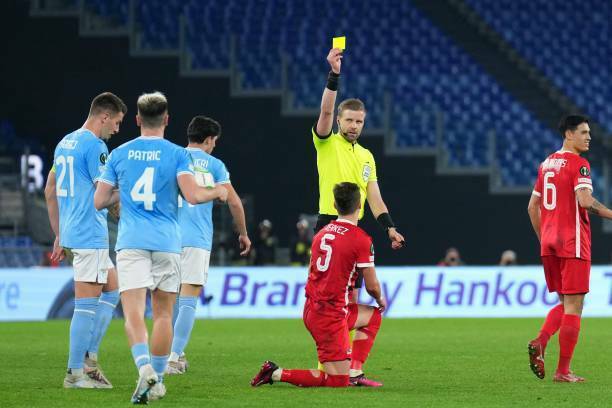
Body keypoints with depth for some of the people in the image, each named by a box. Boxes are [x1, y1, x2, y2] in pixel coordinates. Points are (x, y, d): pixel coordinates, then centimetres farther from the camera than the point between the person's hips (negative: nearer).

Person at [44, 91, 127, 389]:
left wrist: (59, 236, 24)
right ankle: (75, 373, -3)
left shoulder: (65, 143, 15)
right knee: (87, 303, -5)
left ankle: (89, 357, 13)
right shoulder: (94, 145, -13)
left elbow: (50, 192, 20)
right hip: (90, 235, -10)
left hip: (71, 232, 10)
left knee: (112, 290, 17)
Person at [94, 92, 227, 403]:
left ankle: (144, 367, -33)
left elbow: (99, 201, 8)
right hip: (166, 243, 0)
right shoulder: (177, 154, -1)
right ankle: (157, 381, 15)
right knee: (163, 314, 12)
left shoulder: (119, 154, 6)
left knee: (133, 313, -10)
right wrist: (217, 192, 8)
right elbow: (193, 195, -12)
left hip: (131, 243, 0)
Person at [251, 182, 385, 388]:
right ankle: (276, 373, -9)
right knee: (338, 381, -4)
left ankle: (355, 373, 19)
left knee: (373, 316, 27)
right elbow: (372, 286, -7)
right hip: (331, 316, -8)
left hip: (311, 309, 8)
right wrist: (380, 300, 17)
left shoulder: (322, 233, 9)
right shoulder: (361, 240, -13)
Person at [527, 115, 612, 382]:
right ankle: (563, 371, -4)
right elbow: (584, 200, -23)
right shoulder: (578, 164, -9)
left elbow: (533, 206, 18)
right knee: (573, 305, -2)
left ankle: (540, 342, -8)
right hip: (573, 241, -7)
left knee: (565, 303, 16)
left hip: (548, 243, 7)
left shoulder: (547, 164, 15)